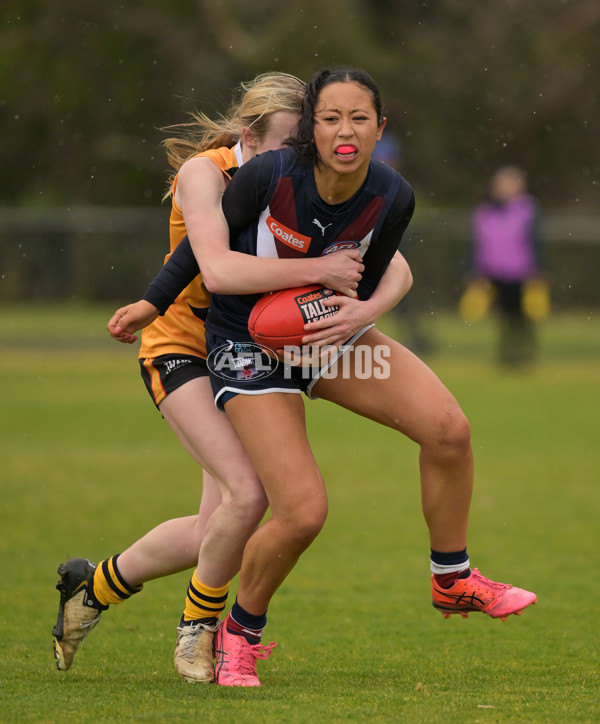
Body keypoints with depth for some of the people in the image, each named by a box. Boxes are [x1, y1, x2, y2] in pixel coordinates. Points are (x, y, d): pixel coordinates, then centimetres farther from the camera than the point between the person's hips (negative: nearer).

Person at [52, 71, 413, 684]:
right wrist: (318, 270, -40)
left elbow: (394, 266, -14)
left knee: (215, 532, 4)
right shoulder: (204, 174, -23)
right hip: (182, 349, -6)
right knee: (248, 494, -25)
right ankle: (198, 626, 2)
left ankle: (94, 586, 30)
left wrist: (364, 310, -35)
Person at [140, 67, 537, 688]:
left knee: (448, 429, -14)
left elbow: (363, 286, 0)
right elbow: (209, 241, -6)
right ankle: (241, 632, 11)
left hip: (331, 332, 4)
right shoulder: (269, 175, -26)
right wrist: (151, 302, 2)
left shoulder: (392, 198, -17)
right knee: (302, 513, -17)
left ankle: (453, 580, 8)